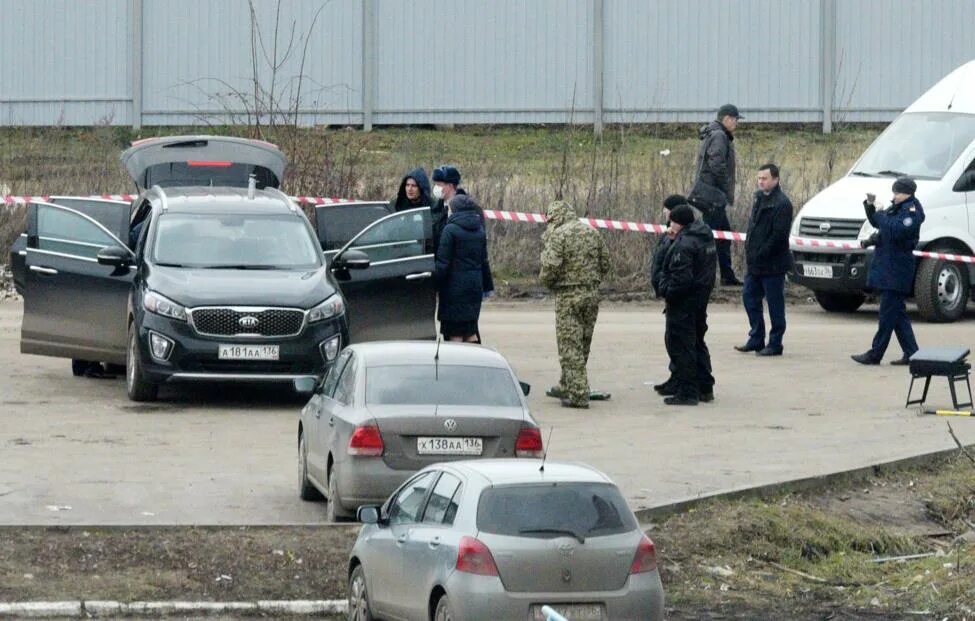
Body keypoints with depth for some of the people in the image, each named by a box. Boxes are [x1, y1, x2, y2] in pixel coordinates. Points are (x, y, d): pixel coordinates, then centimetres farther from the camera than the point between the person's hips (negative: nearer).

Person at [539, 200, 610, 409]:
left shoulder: (558, 235, -12)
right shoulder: (593, 233, 8)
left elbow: (550, 268, -18)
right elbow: (605, 264, 10)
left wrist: (547, 283, 2)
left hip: (568, 297, -7)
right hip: (592, 294, 7)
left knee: (570, 346, -2)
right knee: (583, 345, 17)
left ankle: (578, 394, -7)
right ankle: (567, 386, 31)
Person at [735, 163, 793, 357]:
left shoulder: (782, 203, -16)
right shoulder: (759, 197, 11)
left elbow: (779, 235, -20)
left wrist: (760, 255, -18)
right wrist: (749, 249, 8)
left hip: (772, 265, -9)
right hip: (754, 263, 9)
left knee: (775, 303, 1)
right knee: (749, 297, 12)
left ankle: (775, 344, 7)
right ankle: (756, 339, 22)